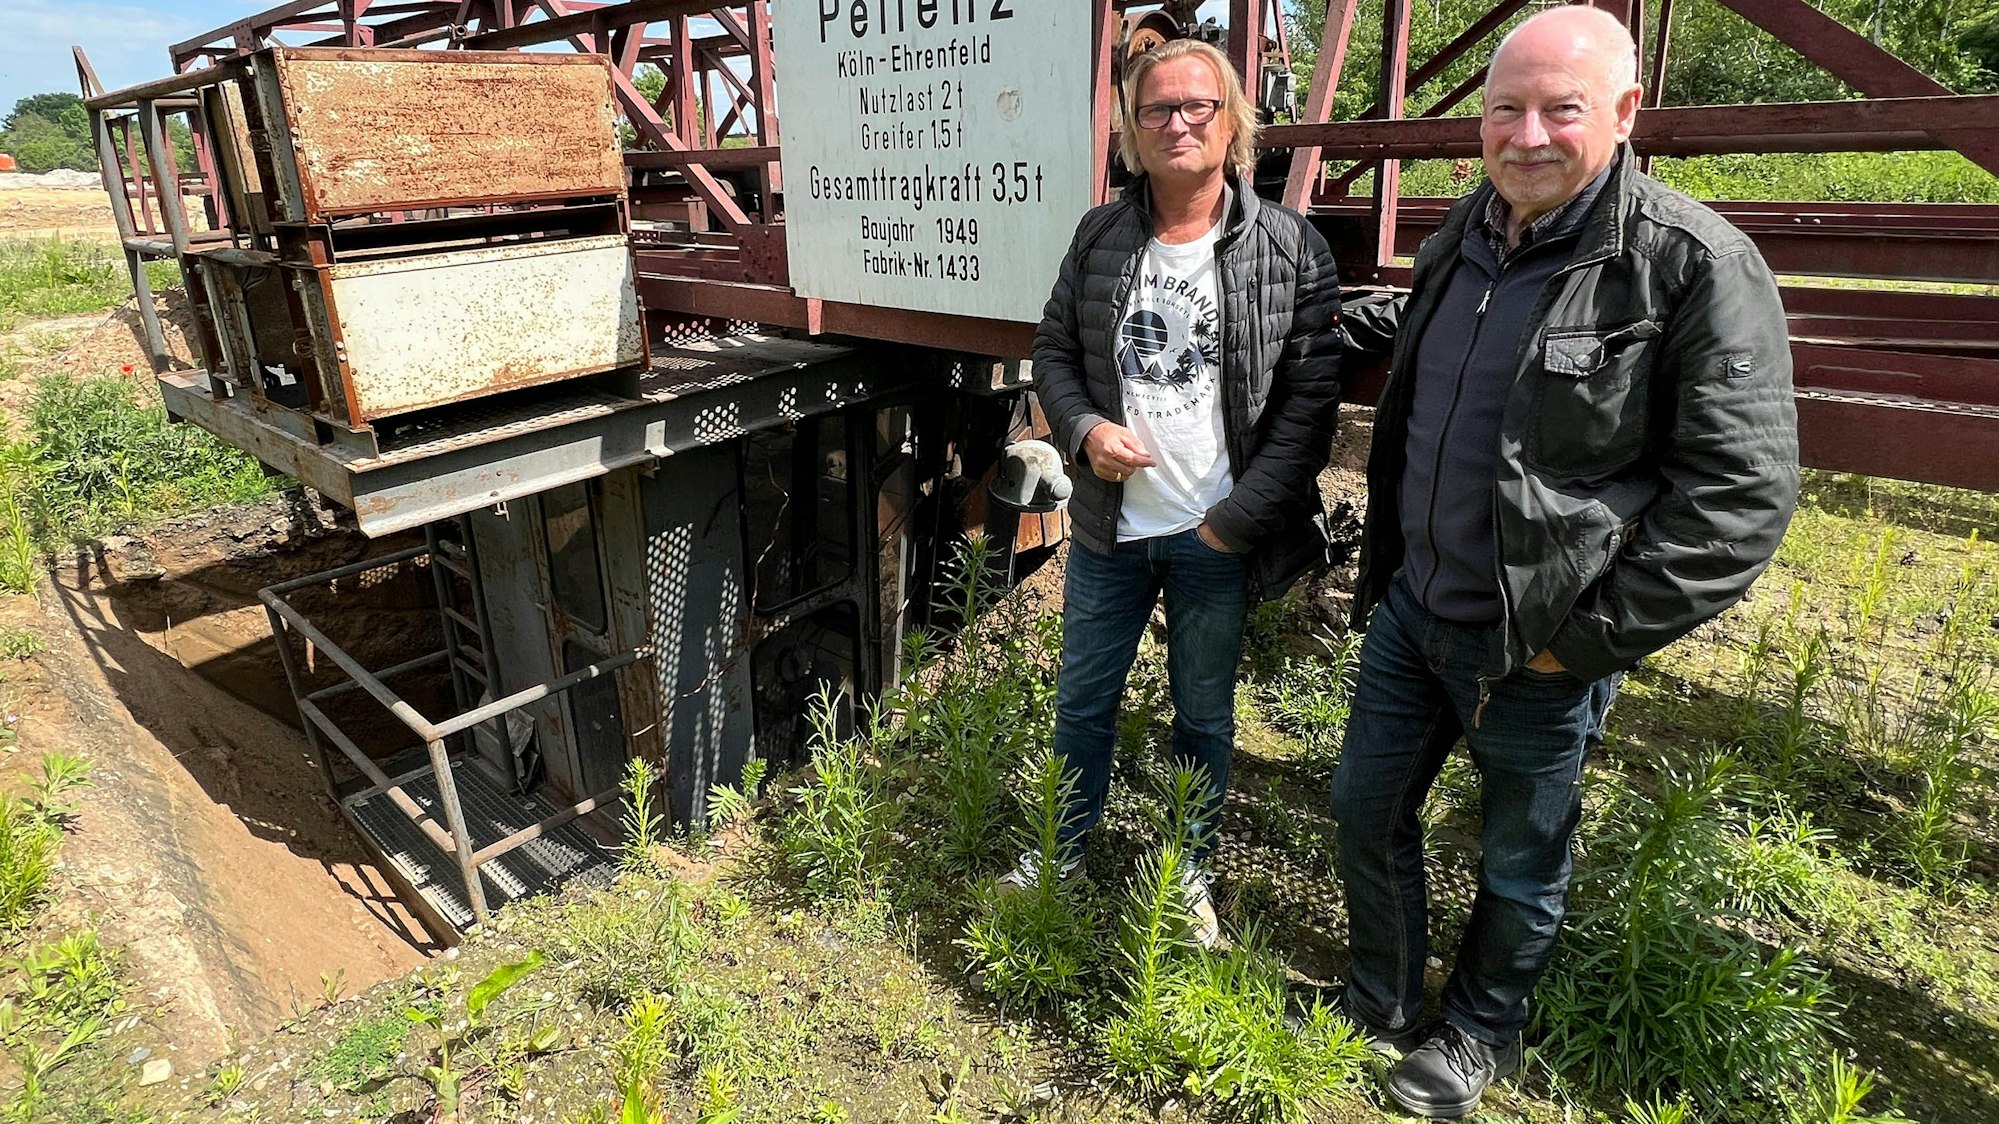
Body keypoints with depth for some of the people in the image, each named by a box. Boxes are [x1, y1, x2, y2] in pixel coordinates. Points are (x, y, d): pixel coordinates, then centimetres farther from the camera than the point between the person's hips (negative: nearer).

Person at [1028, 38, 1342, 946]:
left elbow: (1309, 399, -9)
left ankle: (1191, 871, 38)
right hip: (1108, 527, 3)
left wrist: (1237, 521, -13)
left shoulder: (1290, 249, -7)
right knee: (1082, 701, 16)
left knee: (1205, 715, 15)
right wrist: (1085, 428, -11)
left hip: (1216, 537, -2)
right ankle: (1059, 853, 39)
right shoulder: (1100, 236, 2)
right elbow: (1054, 350, 9)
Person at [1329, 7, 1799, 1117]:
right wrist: (1356, 327, 14)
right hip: (1409, 607, 6)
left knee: (1519, 865, 16)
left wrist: (1592, 637, -18)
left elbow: (1742, 490, -18)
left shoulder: (1695, 265, -17)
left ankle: (1480, 1033, 44)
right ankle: (1379, 1007, 43)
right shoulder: (1463, 233, 4)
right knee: (1366, 810, 18)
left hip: (1537, 649, -6)